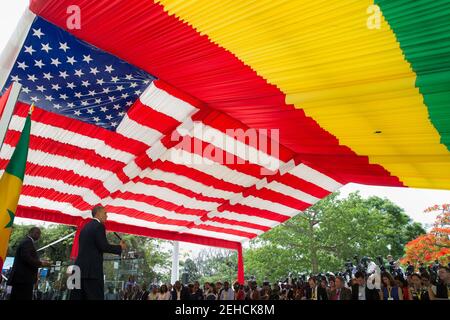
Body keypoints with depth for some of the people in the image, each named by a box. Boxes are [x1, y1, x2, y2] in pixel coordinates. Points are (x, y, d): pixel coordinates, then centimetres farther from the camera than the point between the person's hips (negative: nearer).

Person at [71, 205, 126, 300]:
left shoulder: (86, 227, 20)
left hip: (79, 268, 9)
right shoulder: (99, 226, -7)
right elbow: (104, 246, -14)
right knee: (95, 297, -6)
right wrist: (120, 247, -1)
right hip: (91, 269, -9)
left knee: (77, 297, 7)